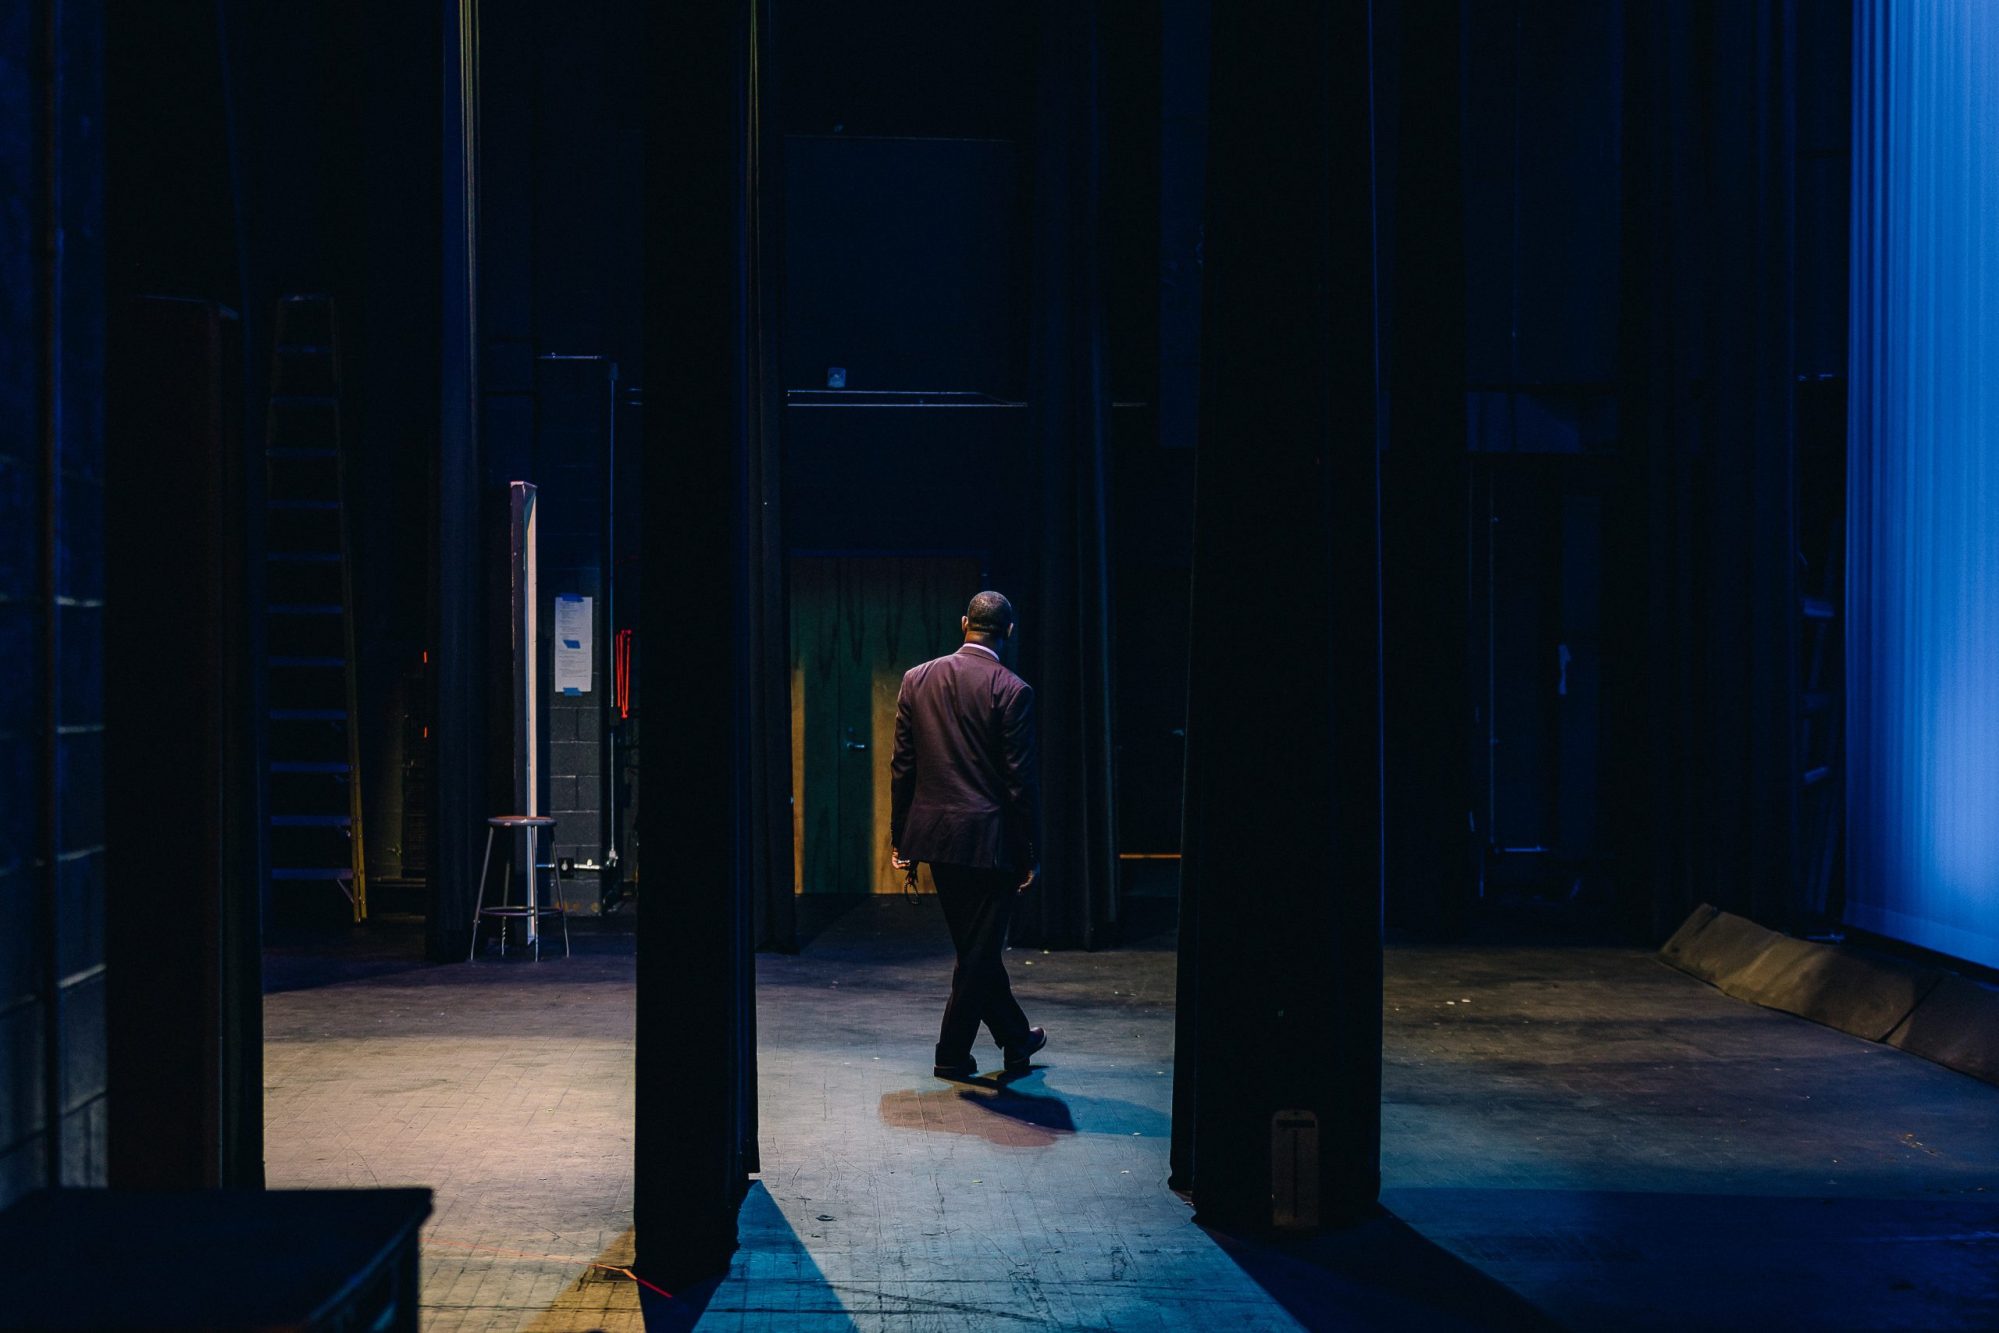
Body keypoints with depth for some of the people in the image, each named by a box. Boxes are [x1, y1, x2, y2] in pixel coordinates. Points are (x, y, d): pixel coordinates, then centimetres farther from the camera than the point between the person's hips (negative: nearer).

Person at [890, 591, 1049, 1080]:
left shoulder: (916, 679, 2)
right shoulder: (1012, 691, -12)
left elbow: (902, 765, 5)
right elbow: (1021, 780, -12)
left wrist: (899, 836, 11)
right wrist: (1032, 852, -4)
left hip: (935, 835, 6)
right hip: (989, 838, -5)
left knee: (976, 945, 17)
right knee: (980, 950, 7)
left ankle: (1016, 1041, 31)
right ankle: (953, 1053, 12)